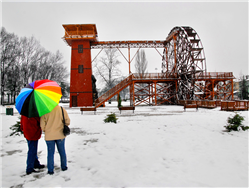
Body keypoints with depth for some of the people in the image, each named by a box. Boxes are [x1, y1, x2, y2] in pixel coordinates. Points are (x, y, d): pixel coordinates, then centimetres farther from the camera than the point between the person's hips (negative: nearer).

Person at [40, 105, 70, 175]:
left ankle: (50, 170, 19)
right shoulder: (61, 109, -10)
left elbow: (42, 123, -6)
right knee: (62, 151, 16)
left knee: (50, 153, 12)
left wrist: (45, 130, 14)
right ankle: (63, 167, 29)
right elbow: (67, 121, -5)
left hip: (49, 136, 0)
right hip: (60, 135, 1)